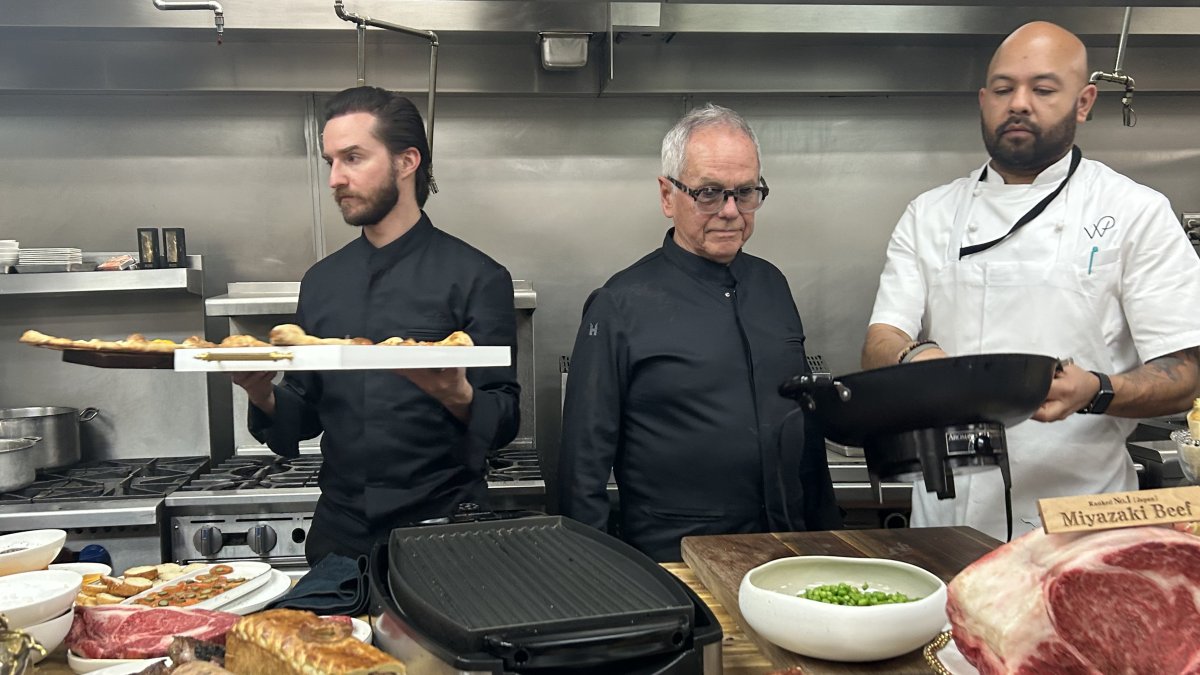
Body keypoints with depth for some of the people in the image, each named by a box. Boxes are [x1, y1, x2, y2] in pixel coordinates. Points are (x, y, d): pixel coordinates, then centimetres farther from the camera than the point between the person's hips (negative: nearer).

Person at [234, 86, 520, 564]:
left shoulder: (475, 276, -7)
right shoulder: (321, 282, 9)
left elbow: (503, 421, -9)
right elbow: (304, 419, 14)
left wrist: (458, 398, -28)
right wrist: (264, 397, -6)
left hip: (442, 532, -4)